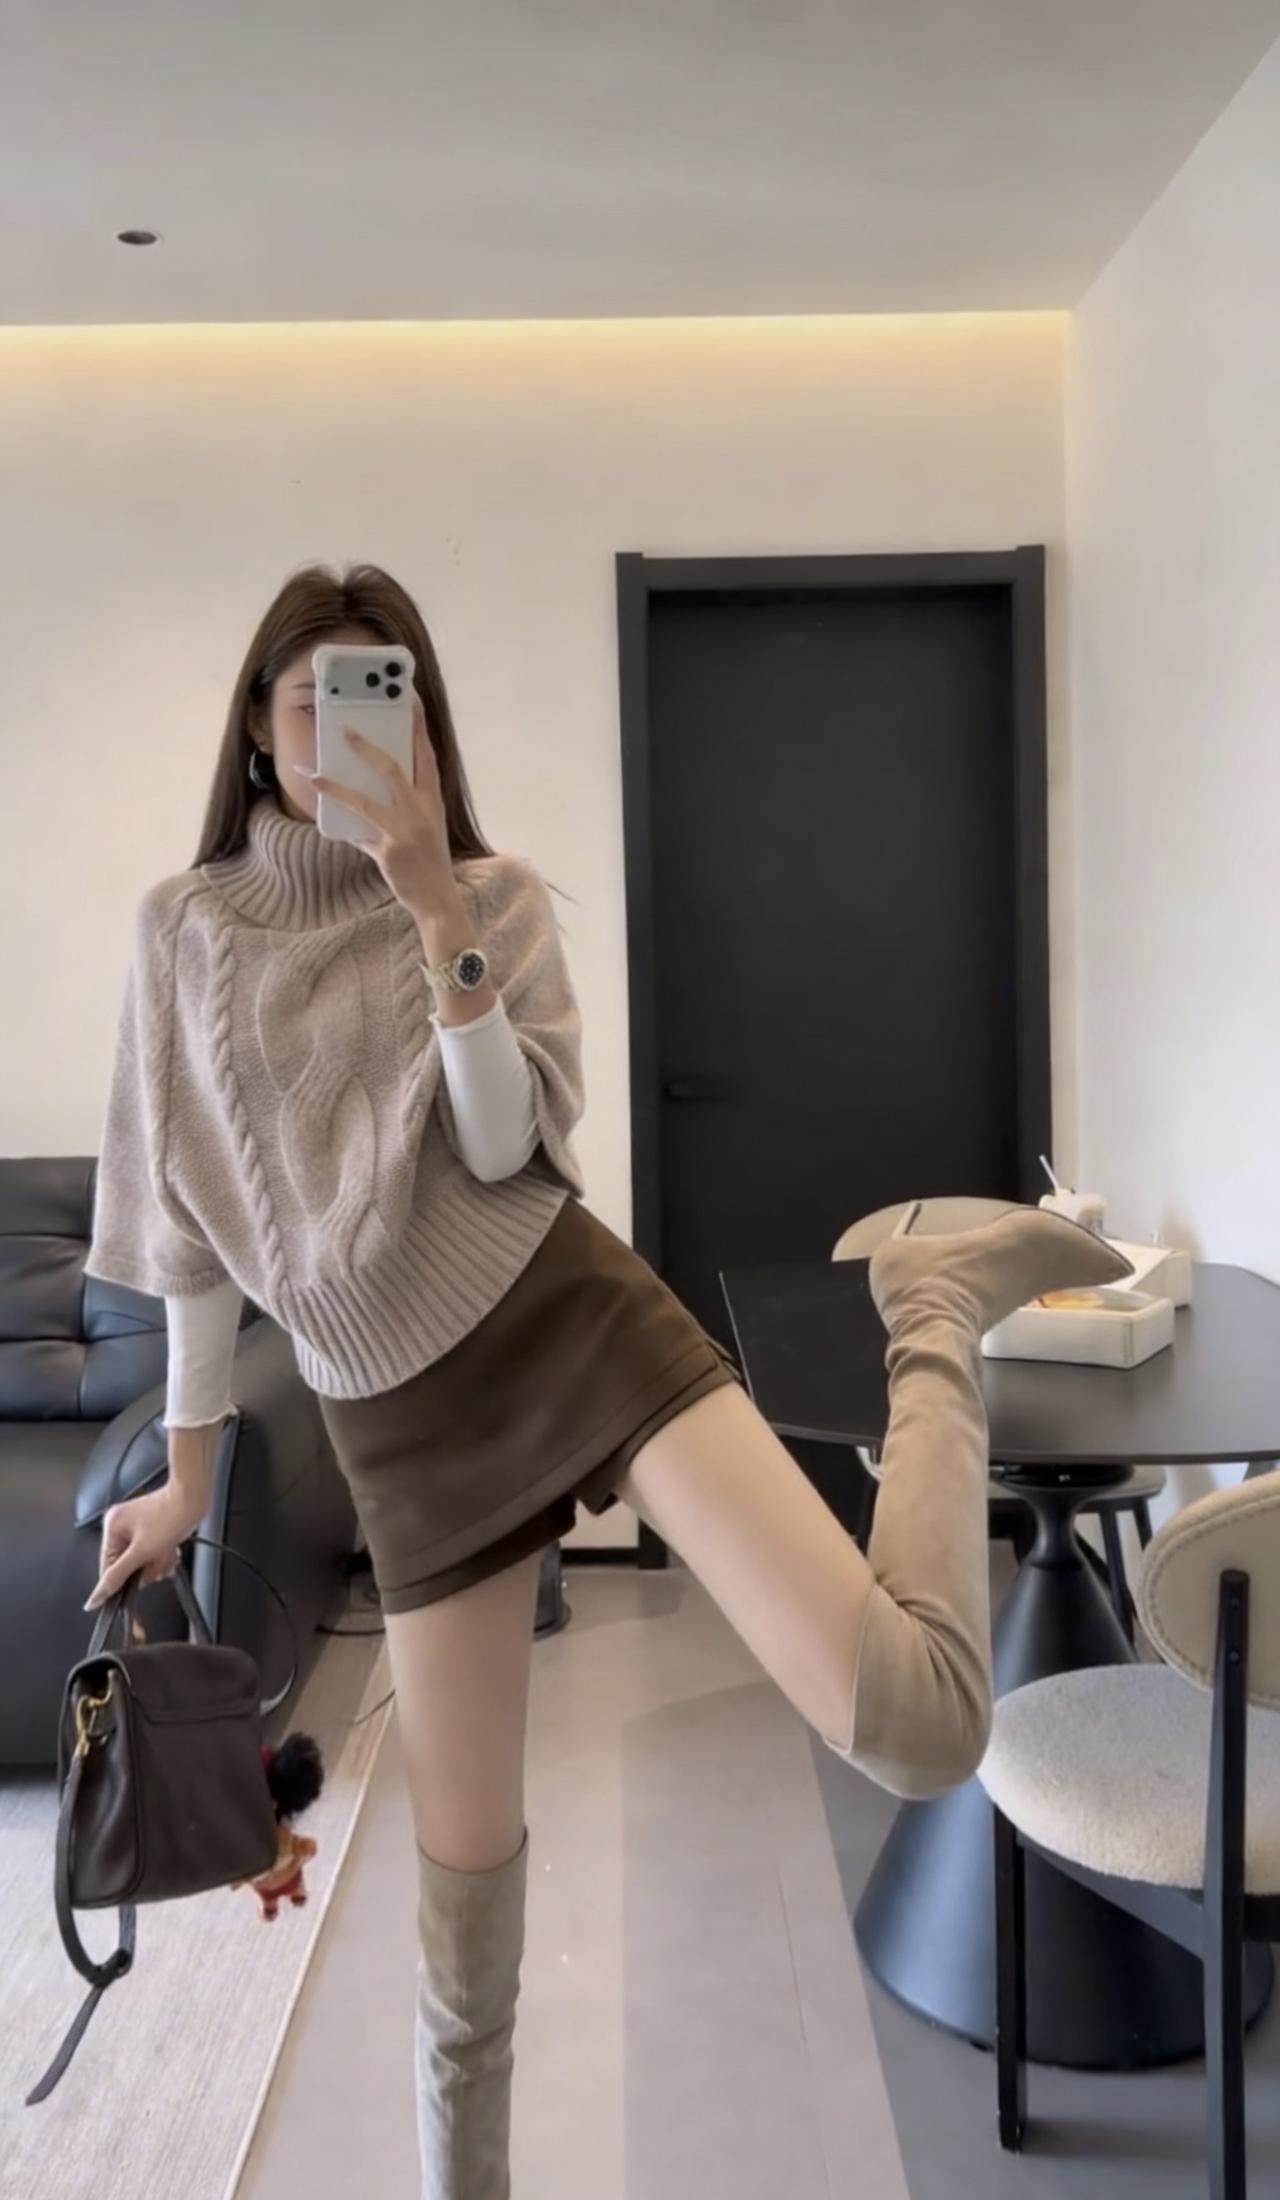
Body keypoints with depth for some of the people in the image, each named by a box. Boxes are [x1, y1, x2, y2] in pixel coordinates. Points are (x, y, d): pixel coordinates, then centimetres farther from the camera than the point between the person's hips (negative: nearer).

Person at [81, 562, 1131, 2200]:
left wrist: (434, 906, -18)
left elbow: (508, 1143, -11)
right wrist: (188, 1470, 14)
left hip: (573, 1321, -2)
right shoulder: (181, 930, 6)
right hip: (402, 1431, 3)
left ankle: (935, 1310, 8)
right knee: (463, 1868, 10)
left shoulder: (493, 899, 0)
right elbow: (191, 1214, 10)